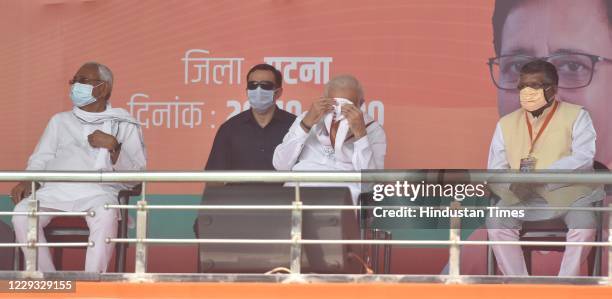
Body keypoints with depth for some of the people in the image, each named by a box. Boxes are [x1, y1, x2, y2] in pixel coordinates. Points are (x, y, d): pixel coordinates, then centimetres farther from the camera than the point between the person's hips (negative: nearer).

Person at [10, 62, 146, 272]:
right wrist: (27, 182, 0)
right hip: (56, 188, 3)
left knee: (106, 216, -39)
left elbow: (136, 176, 9)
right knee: (22, 214, -29)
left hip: (99, 190, -3)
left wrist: (112, 146, -6)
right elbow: (40, 160, 21)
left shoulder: (125, 126, 18)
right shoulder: (60, 121, 30)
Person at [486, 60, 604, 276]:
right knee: (496, 221, -26)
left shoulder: (576, 116, 2)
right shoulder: (506, 124, 11)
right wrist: (514, 184, -19)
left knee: (584, 223, -33)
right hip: (521, 198, 2)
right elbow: (495, 173, 6)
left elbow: (584, 157, -13)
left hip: (567, 193, -2)